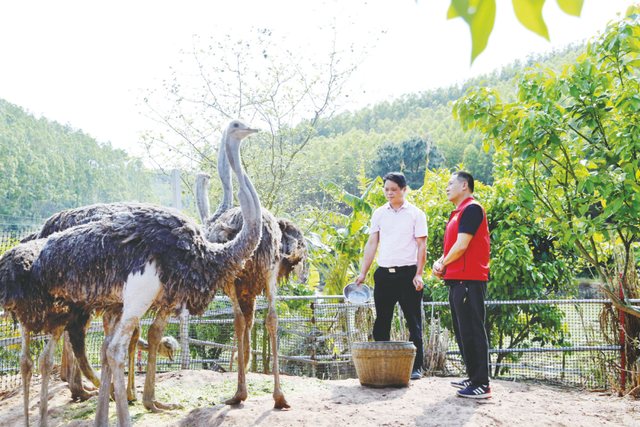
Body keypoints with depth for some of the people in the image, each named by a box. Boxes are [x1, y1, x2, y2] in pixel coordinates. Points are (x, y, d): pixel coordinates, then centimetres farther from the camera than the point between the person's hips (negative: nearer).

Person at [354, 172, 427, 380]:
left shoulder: (416, 214, 2)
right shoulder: (379, 213, 12)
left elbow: (421, 246, -1)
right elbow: (372, 243, 12)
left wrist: (418, 274, -10)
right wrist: (363, 272, 7)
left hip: (408, 273, -3)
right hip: (384, 273, 3)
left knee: (413, 322, 1)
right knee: (382, 321, 6)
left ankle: (416, 366, 9)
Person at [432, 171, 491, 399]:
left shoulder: (471, 209, -10)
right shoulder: (457, 213, 22)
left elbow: (461, 245, -17)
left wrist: (444, 264, -3)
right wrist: (440, 262, 5)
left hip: (469, 279, -10)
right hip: (457, 279, 10)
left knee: (472, 331, -9)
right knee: (462, 331, 14)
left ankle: (481, 384, -7)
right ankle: (473, 377, 22)